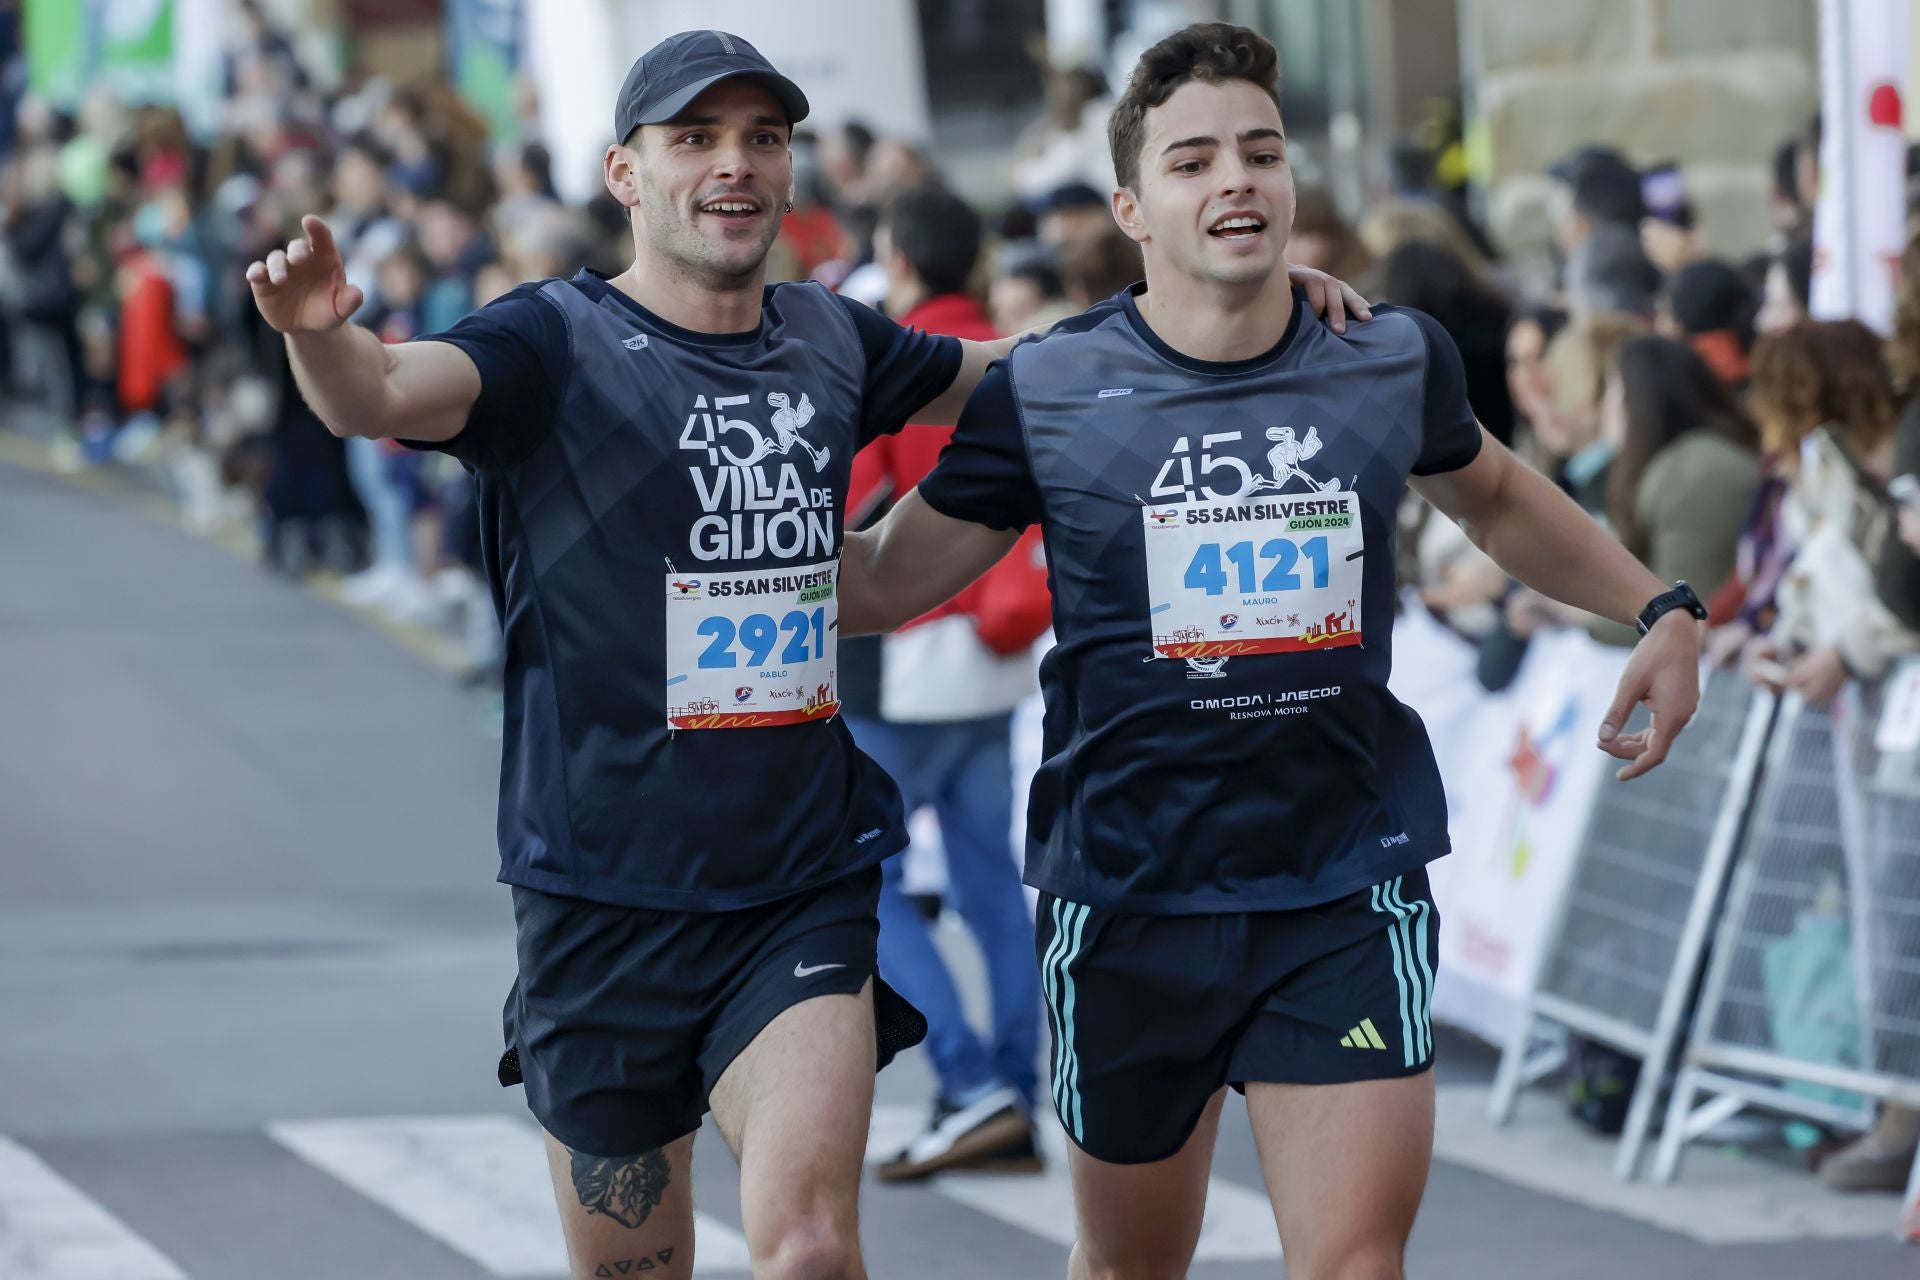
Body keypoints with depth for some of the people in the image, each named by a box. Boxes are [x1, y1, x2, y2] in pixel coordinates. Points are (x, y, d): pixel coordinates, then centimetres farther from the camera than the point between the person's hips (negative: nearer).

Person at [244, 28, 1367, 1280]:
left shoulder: (831, 342, 8)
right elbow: (382, 395, -25)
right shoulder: (560, 344, -6)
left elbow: (1018, 371, 26)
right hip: (607, 894, -2)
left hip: (805, 891, 2)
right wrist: (320, 332, -49)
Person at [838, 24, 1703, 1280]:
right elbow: (883, 582, 3)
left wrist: (1659, 607, 15)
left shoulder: (1395, 361, 1)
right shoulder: (1043, 392, -6)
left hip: (1348, 892, 0)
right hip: (1129, 896, 0)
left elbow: (1493, 495, 23)